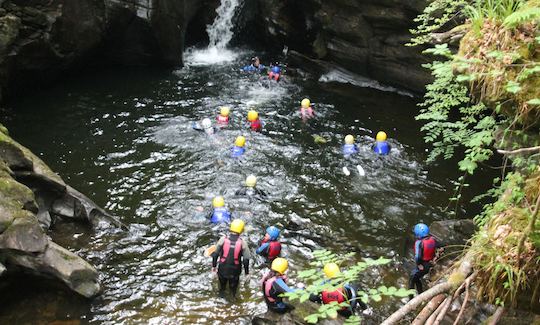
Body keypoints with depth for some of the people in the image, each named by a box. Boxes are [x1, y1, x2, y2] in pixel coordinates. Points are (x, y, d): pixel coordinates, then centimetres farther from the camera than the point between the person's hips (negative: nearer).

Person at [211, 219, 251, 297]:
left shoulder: (223, 239, -15)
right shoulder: (242, 243, -17)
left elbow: (215, 254, -8)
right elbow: (246, 260, -13)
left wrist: (214, 266, 7)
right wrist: (246, 272, 1)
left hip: (222, 269, 1)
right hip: (235, 271, -1)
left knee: (222, 286, 26)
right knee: (233, 288, 21)